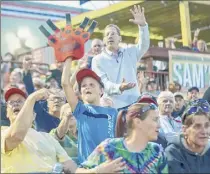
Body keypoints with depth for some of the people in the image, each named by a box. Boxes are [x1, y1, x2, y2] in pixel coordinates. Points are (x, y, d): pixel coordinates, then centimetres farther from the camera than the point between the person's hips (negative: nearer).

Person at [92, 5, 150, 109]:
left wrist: (142, 25, -18)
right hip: (114, 107, -3)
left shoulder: (130, 53, 14)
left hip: (135, 104, 3)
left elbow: (144, 46, -3)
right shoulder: (98, 60, 3)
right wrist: (119, 87, -29)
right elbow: (103, 83, -8)